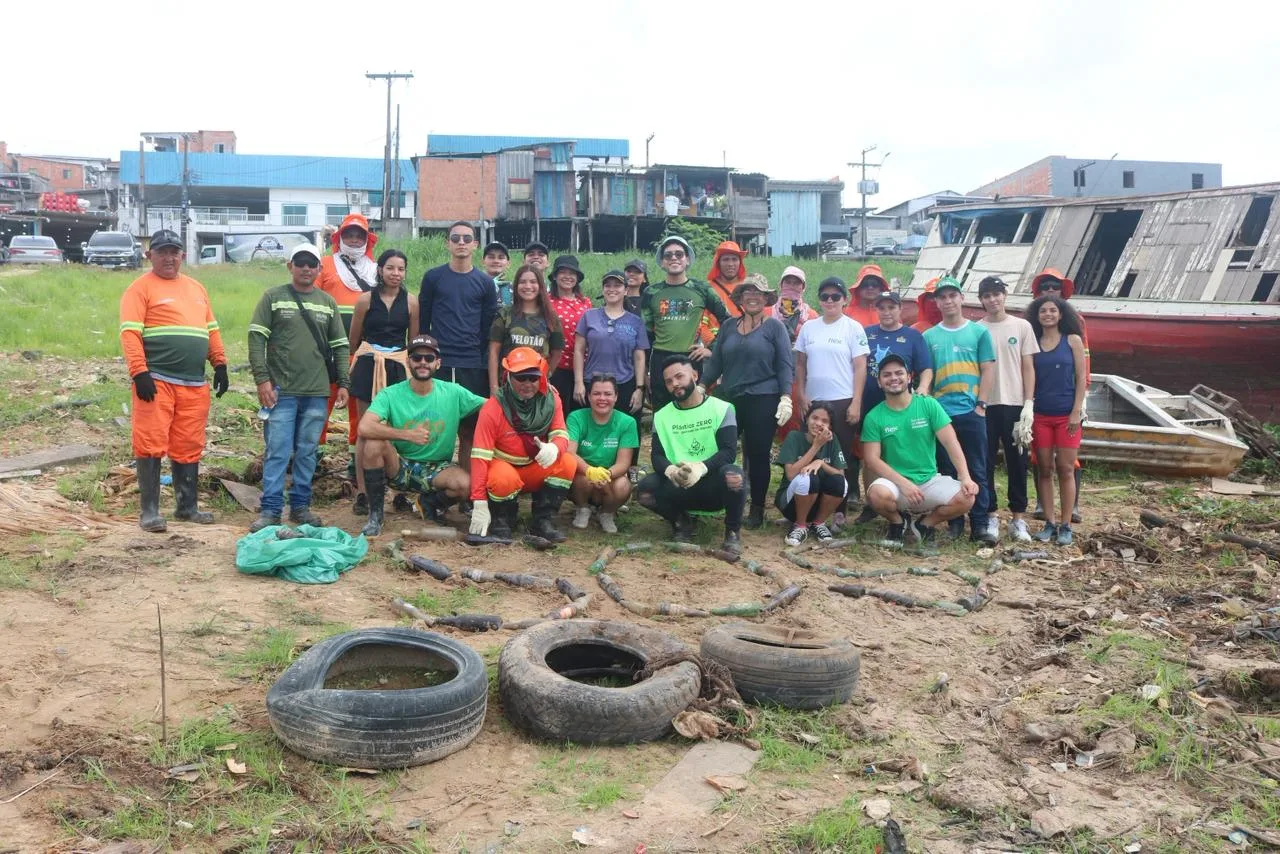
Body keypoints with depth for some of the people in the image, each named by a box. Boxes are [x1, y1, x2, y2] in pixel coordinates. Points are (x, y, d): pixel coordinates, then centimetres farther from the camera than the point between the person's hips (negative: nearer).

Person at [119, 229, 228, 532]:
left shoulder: (196, 288, 20)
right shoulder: (141, 288, 0)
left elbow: (211, 330, 22)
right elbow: (130, 333, -9)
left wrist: (220, 365, 12)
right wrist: (139, 373, -18)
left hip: (195, 384, 6)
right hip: (156, 381, -6)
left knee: (189, 447, 10)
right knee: (151, 444, -5)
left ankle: (187, 506, 20)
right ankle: (149, 510, 2)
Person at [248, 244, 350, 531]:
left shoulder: (328, 302, 12)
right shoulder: (273, 297, 2)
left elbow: (340, 346, 14)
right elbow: (256, 338, -2)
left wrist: (342, 383, 7)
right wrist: (262, 379, -10)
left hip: (317, 392, 3)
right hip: (281, 390, -3)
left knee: (307, 452, 8)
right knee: (277, 451, -3)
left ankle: (300, 505, 18)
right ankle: (270, 510, 2)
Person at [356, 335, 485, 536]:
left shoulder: (453, 393, -5)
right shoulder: (390, 394, -10)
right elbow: (364, 428, -26)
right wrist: (408, 434, -32)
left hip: (436, 469, 1)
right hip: (399, 467, 0)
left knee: (465, 483, -31)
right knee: (374, 442, -31)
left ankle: (430, 502, 8)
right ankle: (375, 514, -11)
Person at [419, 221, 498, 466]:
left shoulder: (485, 282, 8)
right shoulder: (433, 277, 6)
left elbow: (488, 326, 9)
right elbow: (423, 320, 8)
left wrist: (485, 362, 4)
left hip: (473, 366, 1)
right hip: (438, 363, 0)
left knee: (469, 427, 2)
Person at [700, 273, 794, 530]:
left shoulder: (774, 326, -1)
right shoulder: (728, 326, 12)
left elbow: (785, 365, -5)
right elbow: (715, 361, 15)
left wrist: (786, 398, -14)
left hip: (763, 401, -4)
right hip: (729, 399, 4)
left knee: (758, 455, 3)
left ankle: (757, 509, 16)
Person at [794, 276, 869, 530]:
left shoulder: (853, 328, -1)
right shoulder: (808, 327, 9)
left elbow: (860, 368, -5)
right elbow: (800, 363, 12)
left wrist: (856, 403, -11)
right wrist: (801, 394, 1)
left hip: (843, 402, -3)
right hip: (813, 401, 4)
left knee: (842, 457, 1)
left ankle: (839, 509, 9)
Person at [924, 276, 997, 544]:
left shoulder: (979, 332, 6)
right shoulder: (929, 337, 9)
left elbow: (986, 371, 3)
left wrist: (981, 404, -5)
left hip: (971, 411, -1)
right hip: (941, 412, 1)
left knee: (977, 470, 0)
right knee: (947, 470, 6)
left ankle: (980, 524, 4)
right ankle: (954, 521, 14)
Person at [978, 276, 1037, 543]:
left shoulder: (1021, 326, 5)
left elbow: (1028, 368, 4)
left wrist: (1028, 404, -5)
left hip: (1014, 405, 0)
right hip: (984, 405, 0)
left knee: (1017, 461, 4)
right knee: (985, 462, 3)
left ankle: (1018, 518, 12)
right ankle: (991, 515, 12)